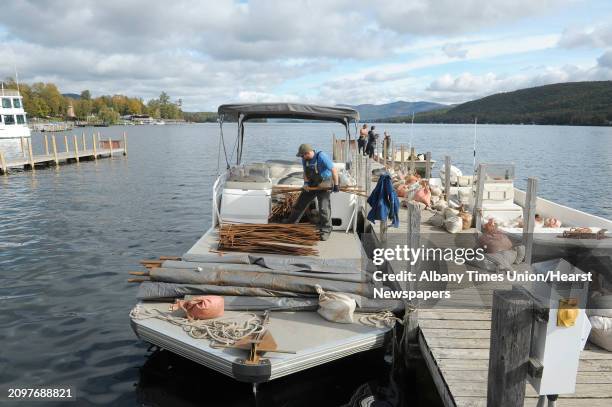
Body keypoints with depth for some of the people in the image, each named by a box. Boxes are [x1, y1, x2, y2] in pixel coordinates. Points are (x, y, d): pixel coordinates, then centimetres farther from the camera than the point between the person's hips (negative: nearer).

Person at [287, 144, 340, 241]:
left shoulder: (321, 156, -24)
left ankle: (325, 231, 4)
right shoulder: (304, 159, -4)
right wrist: (306, 183, -9)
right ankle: (290, 224, 24)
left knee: (324, 208, -10)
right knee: (300, 204, 10)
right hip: (311, 184, 7)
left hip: (324, 184, -6)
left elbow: (333, 170, -24)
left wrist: (336, 184, -23)